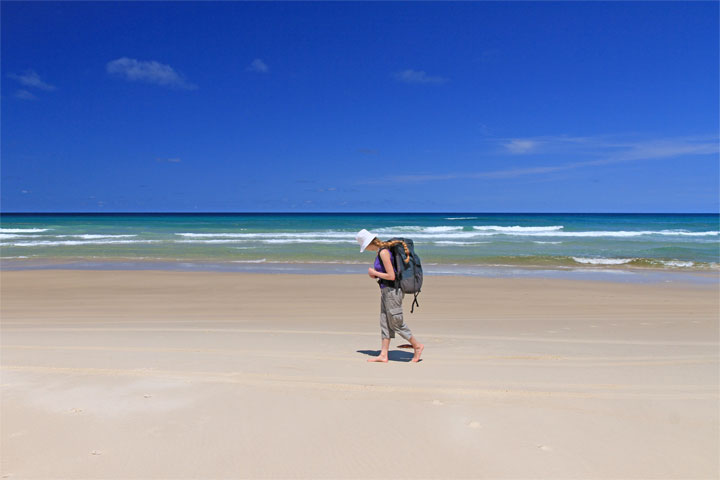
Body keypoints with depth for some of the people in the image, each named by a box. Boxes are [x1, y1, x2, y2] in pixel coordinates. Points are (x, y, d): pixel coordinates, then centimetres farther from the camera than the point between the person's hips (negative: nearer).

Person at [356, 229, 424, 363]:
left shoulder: (383, 252, -20)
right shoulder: (382, 250, 10)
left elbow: (391, 276, -23)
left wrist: (374, 273, -11)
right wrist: (375, 274, 8)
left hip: (392, 290, -10)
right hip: (386, 291, 10)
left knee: (396, 323, 1)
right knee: (385, 323, 10)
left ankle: (417, 346, 16)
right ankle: (383, 355, 14)